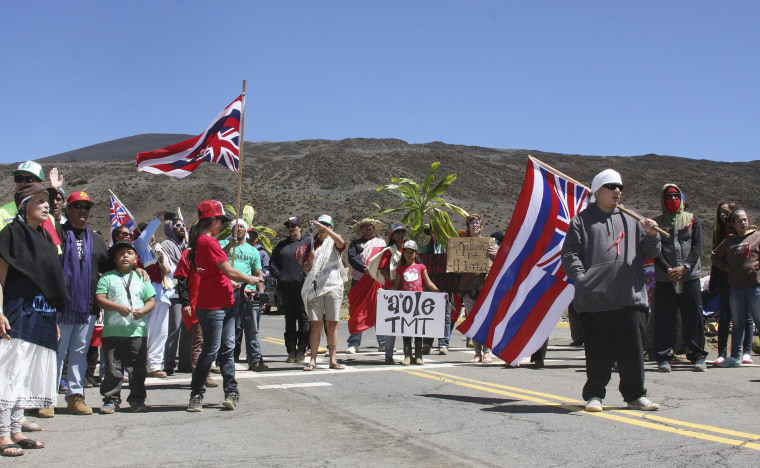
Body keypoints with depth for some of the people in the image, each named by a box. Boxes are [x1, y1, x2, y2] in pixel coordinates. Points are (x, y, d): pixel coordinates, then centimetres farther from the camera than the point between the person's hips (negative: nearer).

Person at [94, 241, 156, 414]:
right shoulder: (107, 277, 6)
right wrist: (118, 307, -16)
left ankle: (137, 399, 16)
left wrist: (143, 310, -9)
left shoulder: (141, 278, 14)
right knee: (113, 369, 0)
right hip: (113, 331, -2)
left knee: (137, 369, 5)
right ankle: (111, 399, 12)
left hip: (137, 330, 2)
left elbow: (151, 300, 12)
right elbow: (99, 299, -4)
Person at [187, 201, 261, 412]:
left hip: (224, 304, 9)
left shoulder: (201, 242, 15)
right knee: (211, 350, -3)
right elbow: (229, 272, -16)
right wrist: (250, 279, -1)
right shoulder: (208, 242, -16)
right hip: (212, 306, -9)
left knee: (227, 349, 9)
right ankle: (196, 395, 7)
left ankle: (231, 391, 13)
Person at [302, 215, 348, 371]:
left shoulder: (333, 243, 9)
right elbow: (305, 269, 15)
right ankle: (313, 360, -3)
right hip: (315, 287, 2)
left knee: (332, 325, -1)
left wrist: (323, 227, -21)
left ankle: (332, 360, 2)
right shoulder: (313, 244, 18)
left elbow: (341, 241, -18)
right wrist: (310, 260, -7)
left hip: (333, 286, -2)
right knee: (315, 324, -4)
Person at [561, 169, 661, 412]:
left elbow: (650, 253, 17)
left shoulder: (630, 220, 19)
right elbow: (570, 253, 0)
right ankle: (594, 394, 13)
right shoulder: (582, 220, 8)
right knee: (598, 351, 2)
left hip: (631, 297, 3)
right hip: (595, 299, -3)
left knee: (633, 348, 3)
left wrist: (652, 235, -4)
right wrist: (582, 279, -13)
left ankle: (635, 394, 14)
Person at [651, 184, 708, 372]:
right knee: (664, 318, -1)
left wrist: (684, 267, -12)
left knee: (693, 316, 1)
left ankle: (698, 356, 10)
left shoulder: (692, 220, 12)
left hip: (690, 276, 1)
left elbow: (697, 246, 2)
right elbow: (655, 250, 0)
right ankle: (664, 357, 5)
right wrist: (668, 270, -14)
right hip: (664, 278, 0)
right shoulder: (657, 222, 9)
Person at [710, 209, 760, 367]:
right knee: (737, 323, 9)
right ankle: (735, 357, 13)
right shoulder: (729, 241, 12)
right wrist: (726, 267, 9)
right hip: (735, 287, 4)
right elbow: (715, 256, 22)